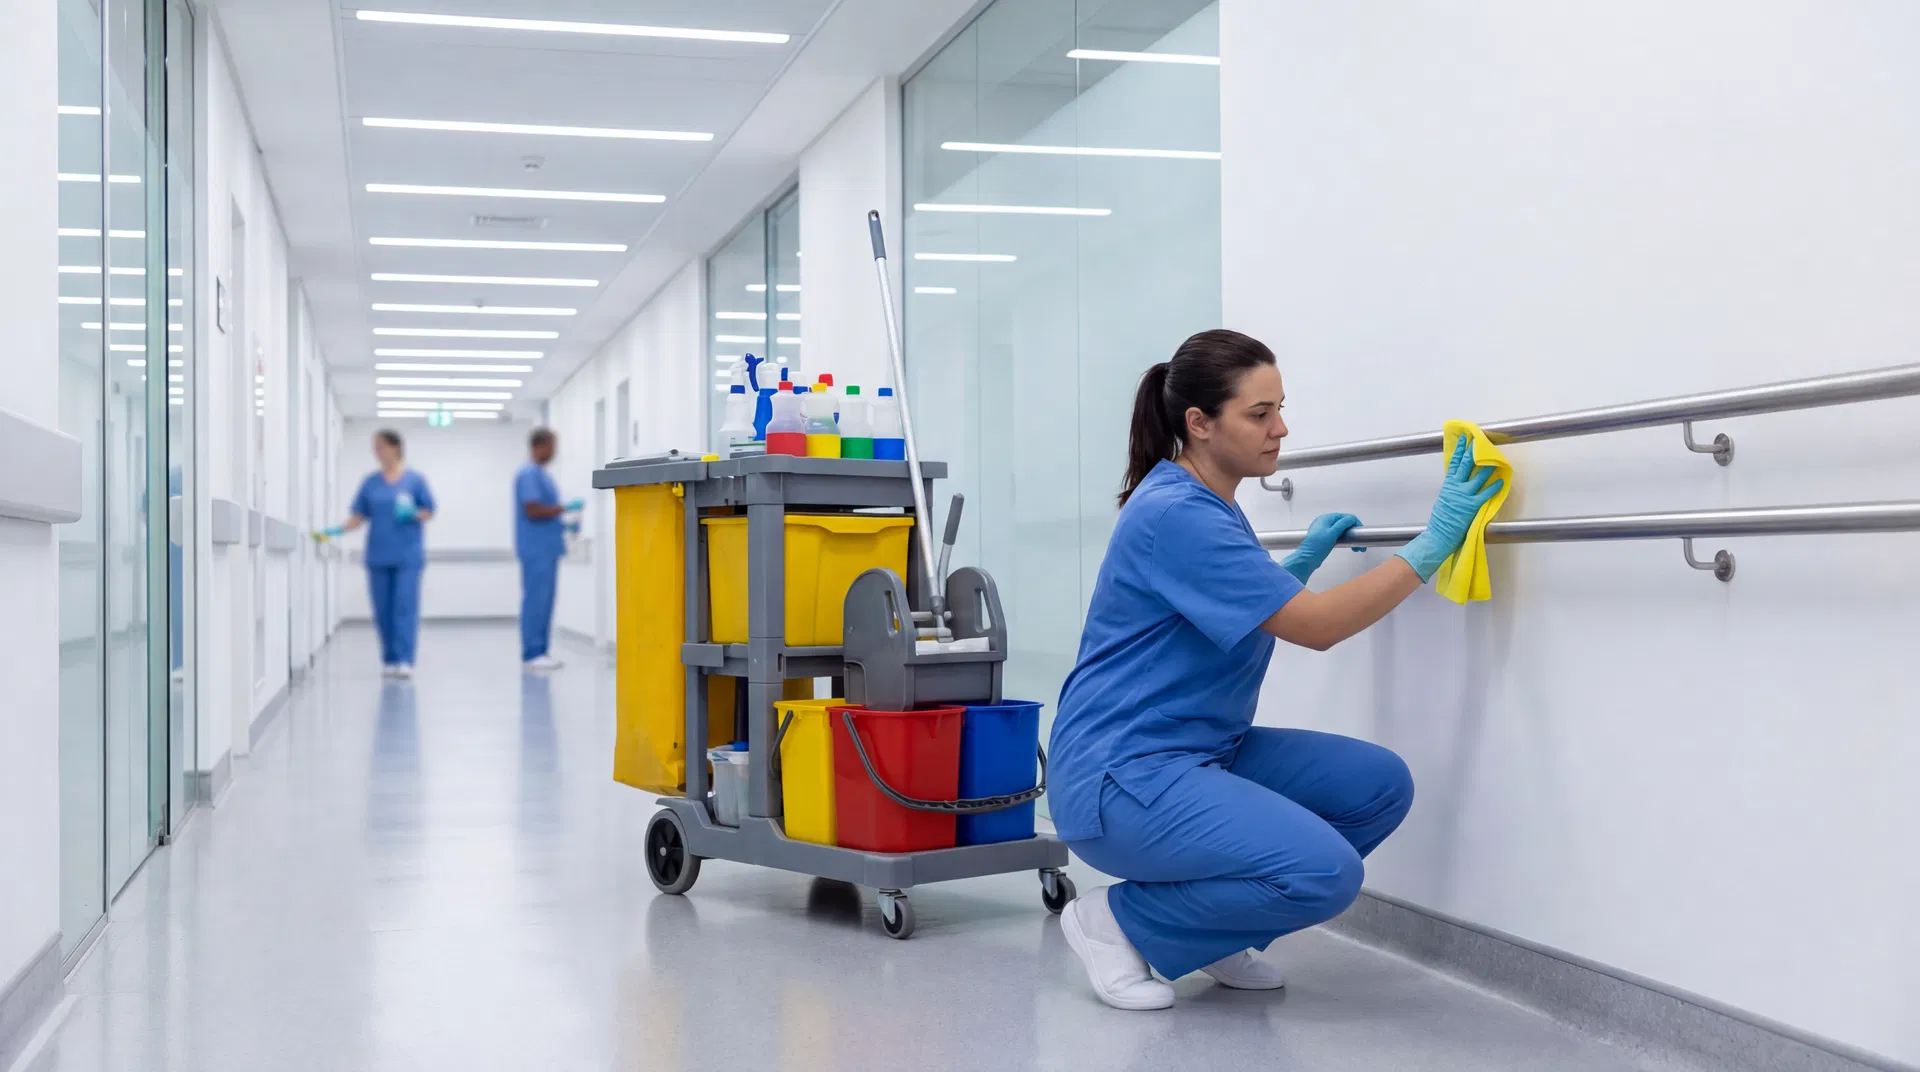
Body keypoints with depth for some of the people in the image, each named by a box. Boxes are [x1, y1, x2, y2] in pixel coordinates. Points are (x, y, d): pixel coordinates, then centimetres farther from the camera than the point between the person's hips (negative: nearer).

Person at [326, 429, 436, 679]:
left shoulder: (415, 479, 0)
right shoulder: (370, 482, 9)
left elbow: (428, 512, 3)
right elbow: (359, 516, 7)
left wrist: (411, 515, -17)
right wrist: (338, 530, -7)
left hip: (408, 555, -4)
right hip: (378, 556, 4)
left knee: (405, 607, -10)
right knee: (383, 610, 5)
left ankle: (405, 660, -12)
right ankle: (389, 660, 14)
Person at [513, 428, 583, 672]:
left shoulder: (541, 474, 18)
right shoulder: (529, 474, -13)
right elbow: (533, 511, -20)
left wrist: (563, 524, 12)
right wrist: (566, 508, -13)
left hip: (547, 548, 10)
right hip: (536, 550, -10)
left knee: (544, 602, 9)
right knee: (535, 601, -7)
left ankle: (541, 652, 12)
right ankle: (532, 654, -5)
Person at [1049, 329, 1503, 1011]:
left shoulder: (1208, 507, 11)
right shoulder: (1174, 515, -20)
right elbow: (1316, 626, -21)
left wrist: (1304, 560, 17)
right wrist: (1432, 544, -17)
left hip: (1200, 753, 10)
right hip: (1123, 776, -10)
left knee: (1380, 786, -1)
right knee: (1325, 873, -25)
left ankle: (1215, 935, 11)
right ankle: (1118, 920, -4)